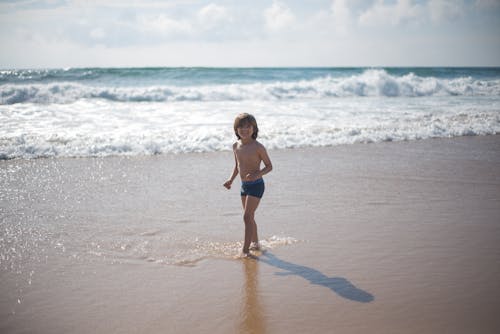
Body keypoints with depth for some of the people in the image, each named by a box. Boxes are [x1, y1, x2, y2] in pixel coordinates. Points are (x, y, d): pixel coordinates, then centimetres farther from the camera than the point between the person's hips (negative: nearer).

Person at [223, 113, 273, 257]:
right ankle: (255, 243, 34)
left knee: (247, 216, -14)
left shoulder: (258, 147, -16)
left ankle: (245, 249, -11)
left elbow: (269, 166, -9)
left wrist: (257, 174, -26)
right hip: (244, 185, 7)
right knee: (249, 217, 17)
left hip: (256, 185, -7)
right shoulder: (236, 146, 3)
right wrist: (231, 179, 5)